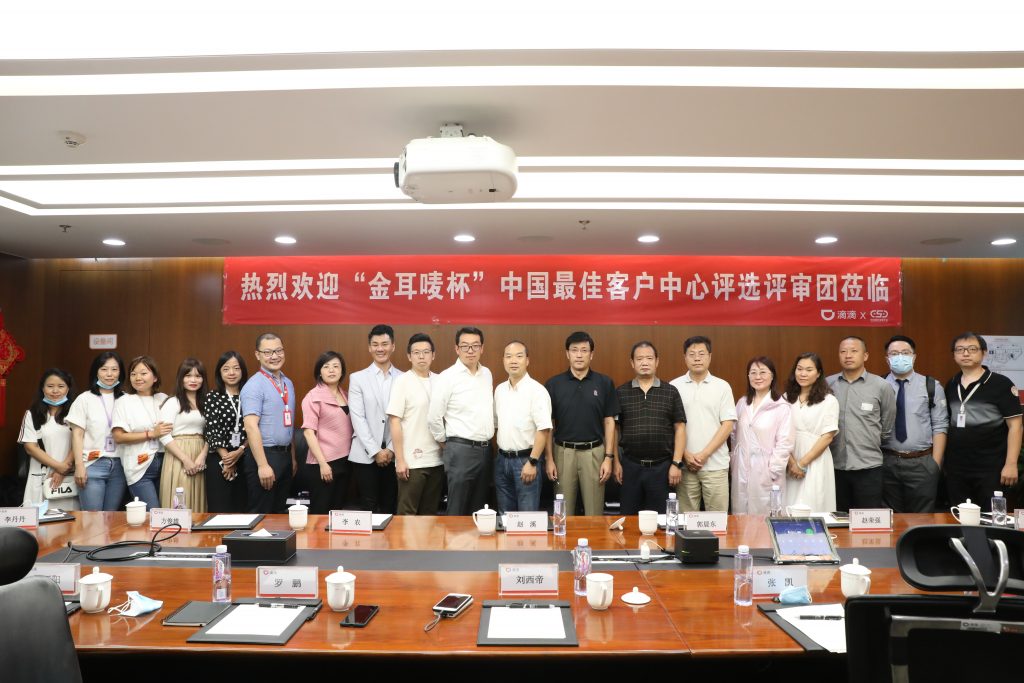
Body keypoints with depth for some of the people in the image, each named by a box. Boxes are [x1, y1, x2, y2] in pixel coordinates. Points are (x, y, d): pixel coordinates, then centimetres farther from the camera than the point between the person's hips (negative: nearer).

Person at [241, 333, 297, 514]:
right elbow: (251, 426, -20)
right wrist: (263, 465, -24)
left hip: (285, 455, 7)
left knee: (280, 512, 16)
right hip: (264, 454, -7)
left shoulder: (288, 383, 11)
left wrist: (292, 457, 17)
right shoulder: (254, 385, -13)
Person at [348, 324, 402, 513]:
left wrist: (391, 450, -7)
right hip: (365, 455, -1)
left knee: (390, 508, 7)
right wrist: (375, 451, -9)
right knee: (368, 509, 3)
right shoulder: (357, 378, 2)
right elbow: (357, 418, -4)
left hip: (394, 454, 1)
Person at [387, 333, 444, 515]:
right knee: (407, 514, 3)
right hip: (412, 461, -4)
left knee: (430, 513, 12)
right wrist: (400, 460, -11)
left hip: (437, 461, 4)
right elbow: (395, 422, -8)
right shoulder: (403, 382, -6)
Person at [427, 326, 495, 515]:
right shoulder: (448, 377, -10)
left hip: (485, 449, 6)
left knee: (478, 510, 14)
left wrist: (489, 433, 15)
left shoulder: (487, 374, 9)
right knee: (457, 511, 1)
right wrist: (447, 443, 1)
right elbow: (434, 418, -9)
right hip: (461, 450, -6)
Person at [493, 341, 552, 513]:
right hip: (502, 459, 6)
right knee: (505, 515, 14)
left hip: (525, 460, -6)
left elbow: (544, 429, -16)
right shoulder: (499, 389, 8)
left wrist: (532, 462, -19)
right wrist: (499, 454, 11)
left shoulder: (537, 390, -12)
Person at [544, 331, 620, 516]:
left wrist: (609, 457, -4)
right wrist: (549, 459, -3)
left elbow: (609, 422, 2)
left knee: (594, 512, 6)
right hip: (563, 452, 0)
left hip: (594, 452, 0)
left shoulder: (605, 383, 0)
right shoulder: (553, 384, 0)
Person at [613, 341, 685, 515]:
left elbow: (680, 428, 1)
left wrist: (676, 463, -4)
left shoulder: (671, 392, 2)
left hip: (662, 467, 0)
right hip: (630, 466, 1)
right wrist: (616, 462, 1)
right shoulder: (620, 393, 4)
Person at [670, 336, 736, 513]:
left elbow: (727, 425, -1)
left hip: (715, 464, 0)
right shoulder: (674, 387, 3)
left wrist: (704, 454, -9)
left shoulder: (722, 387, 2)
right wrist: (685, 455, -6)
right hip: (684, 464, 1)